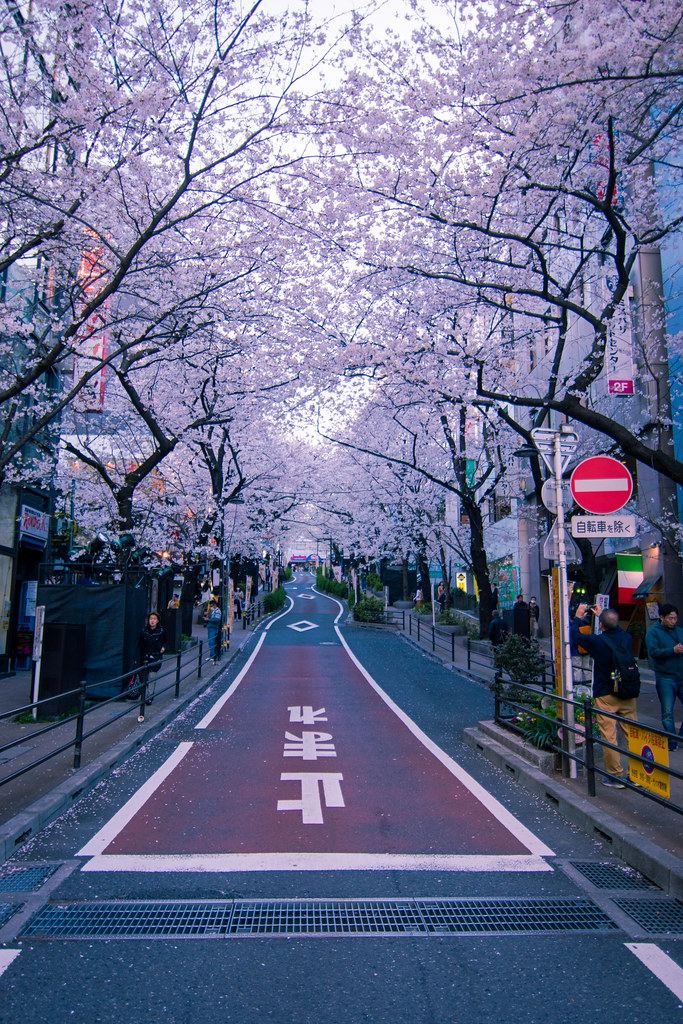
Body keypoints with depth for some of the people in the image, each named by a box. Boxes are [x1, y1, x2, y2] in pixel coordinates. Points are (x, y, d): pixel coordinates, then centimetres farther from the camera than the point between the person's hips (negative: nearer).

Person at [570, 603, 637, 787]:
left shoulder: (597, 641, -16)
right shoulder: (626, 637, -2)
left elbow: (574, 635, 0)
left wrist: (577, 617, 14)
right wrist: (602, 615, 31)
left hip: (605, 695, -5)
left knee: (609, 736, 2)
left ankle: (615, 776, 7)